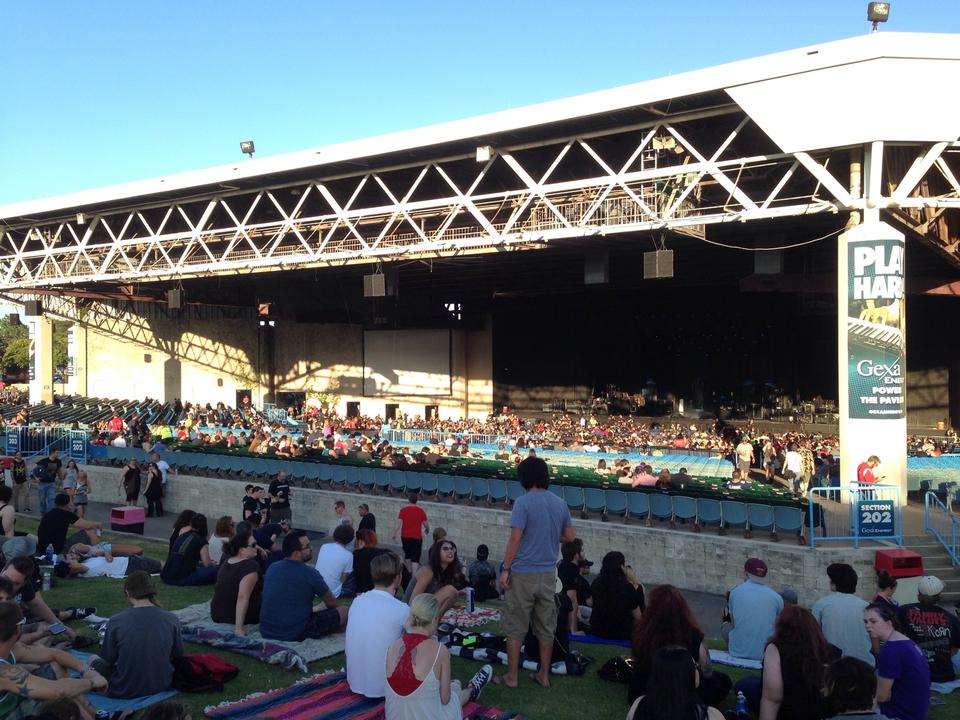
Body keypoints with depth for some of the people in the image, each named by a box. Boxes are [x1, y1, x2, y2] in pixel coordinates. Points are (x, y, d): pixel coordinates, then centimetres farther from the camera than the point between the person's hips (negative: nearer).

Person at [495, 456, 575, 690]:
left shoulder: (523, 502, -14)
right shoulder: (560, 504, 4)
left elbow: (515, 538, -16)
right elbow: (570, 537, 11)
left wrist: (505, 569, -9)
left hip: (523, 574, -5)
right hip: (548, 574, 5)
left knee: (515, 627, 6)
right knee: (546, 627, 13)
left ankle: (512, 676, 13)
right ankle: (544, 675, 21)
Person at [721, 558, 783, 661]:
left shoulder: (735, 592, -4)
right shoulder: (777, 597, -3)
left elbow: (733, 622, 8)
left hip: (738, 652, 0)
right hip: (765, 654, 0)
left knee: (725, 625, 31)